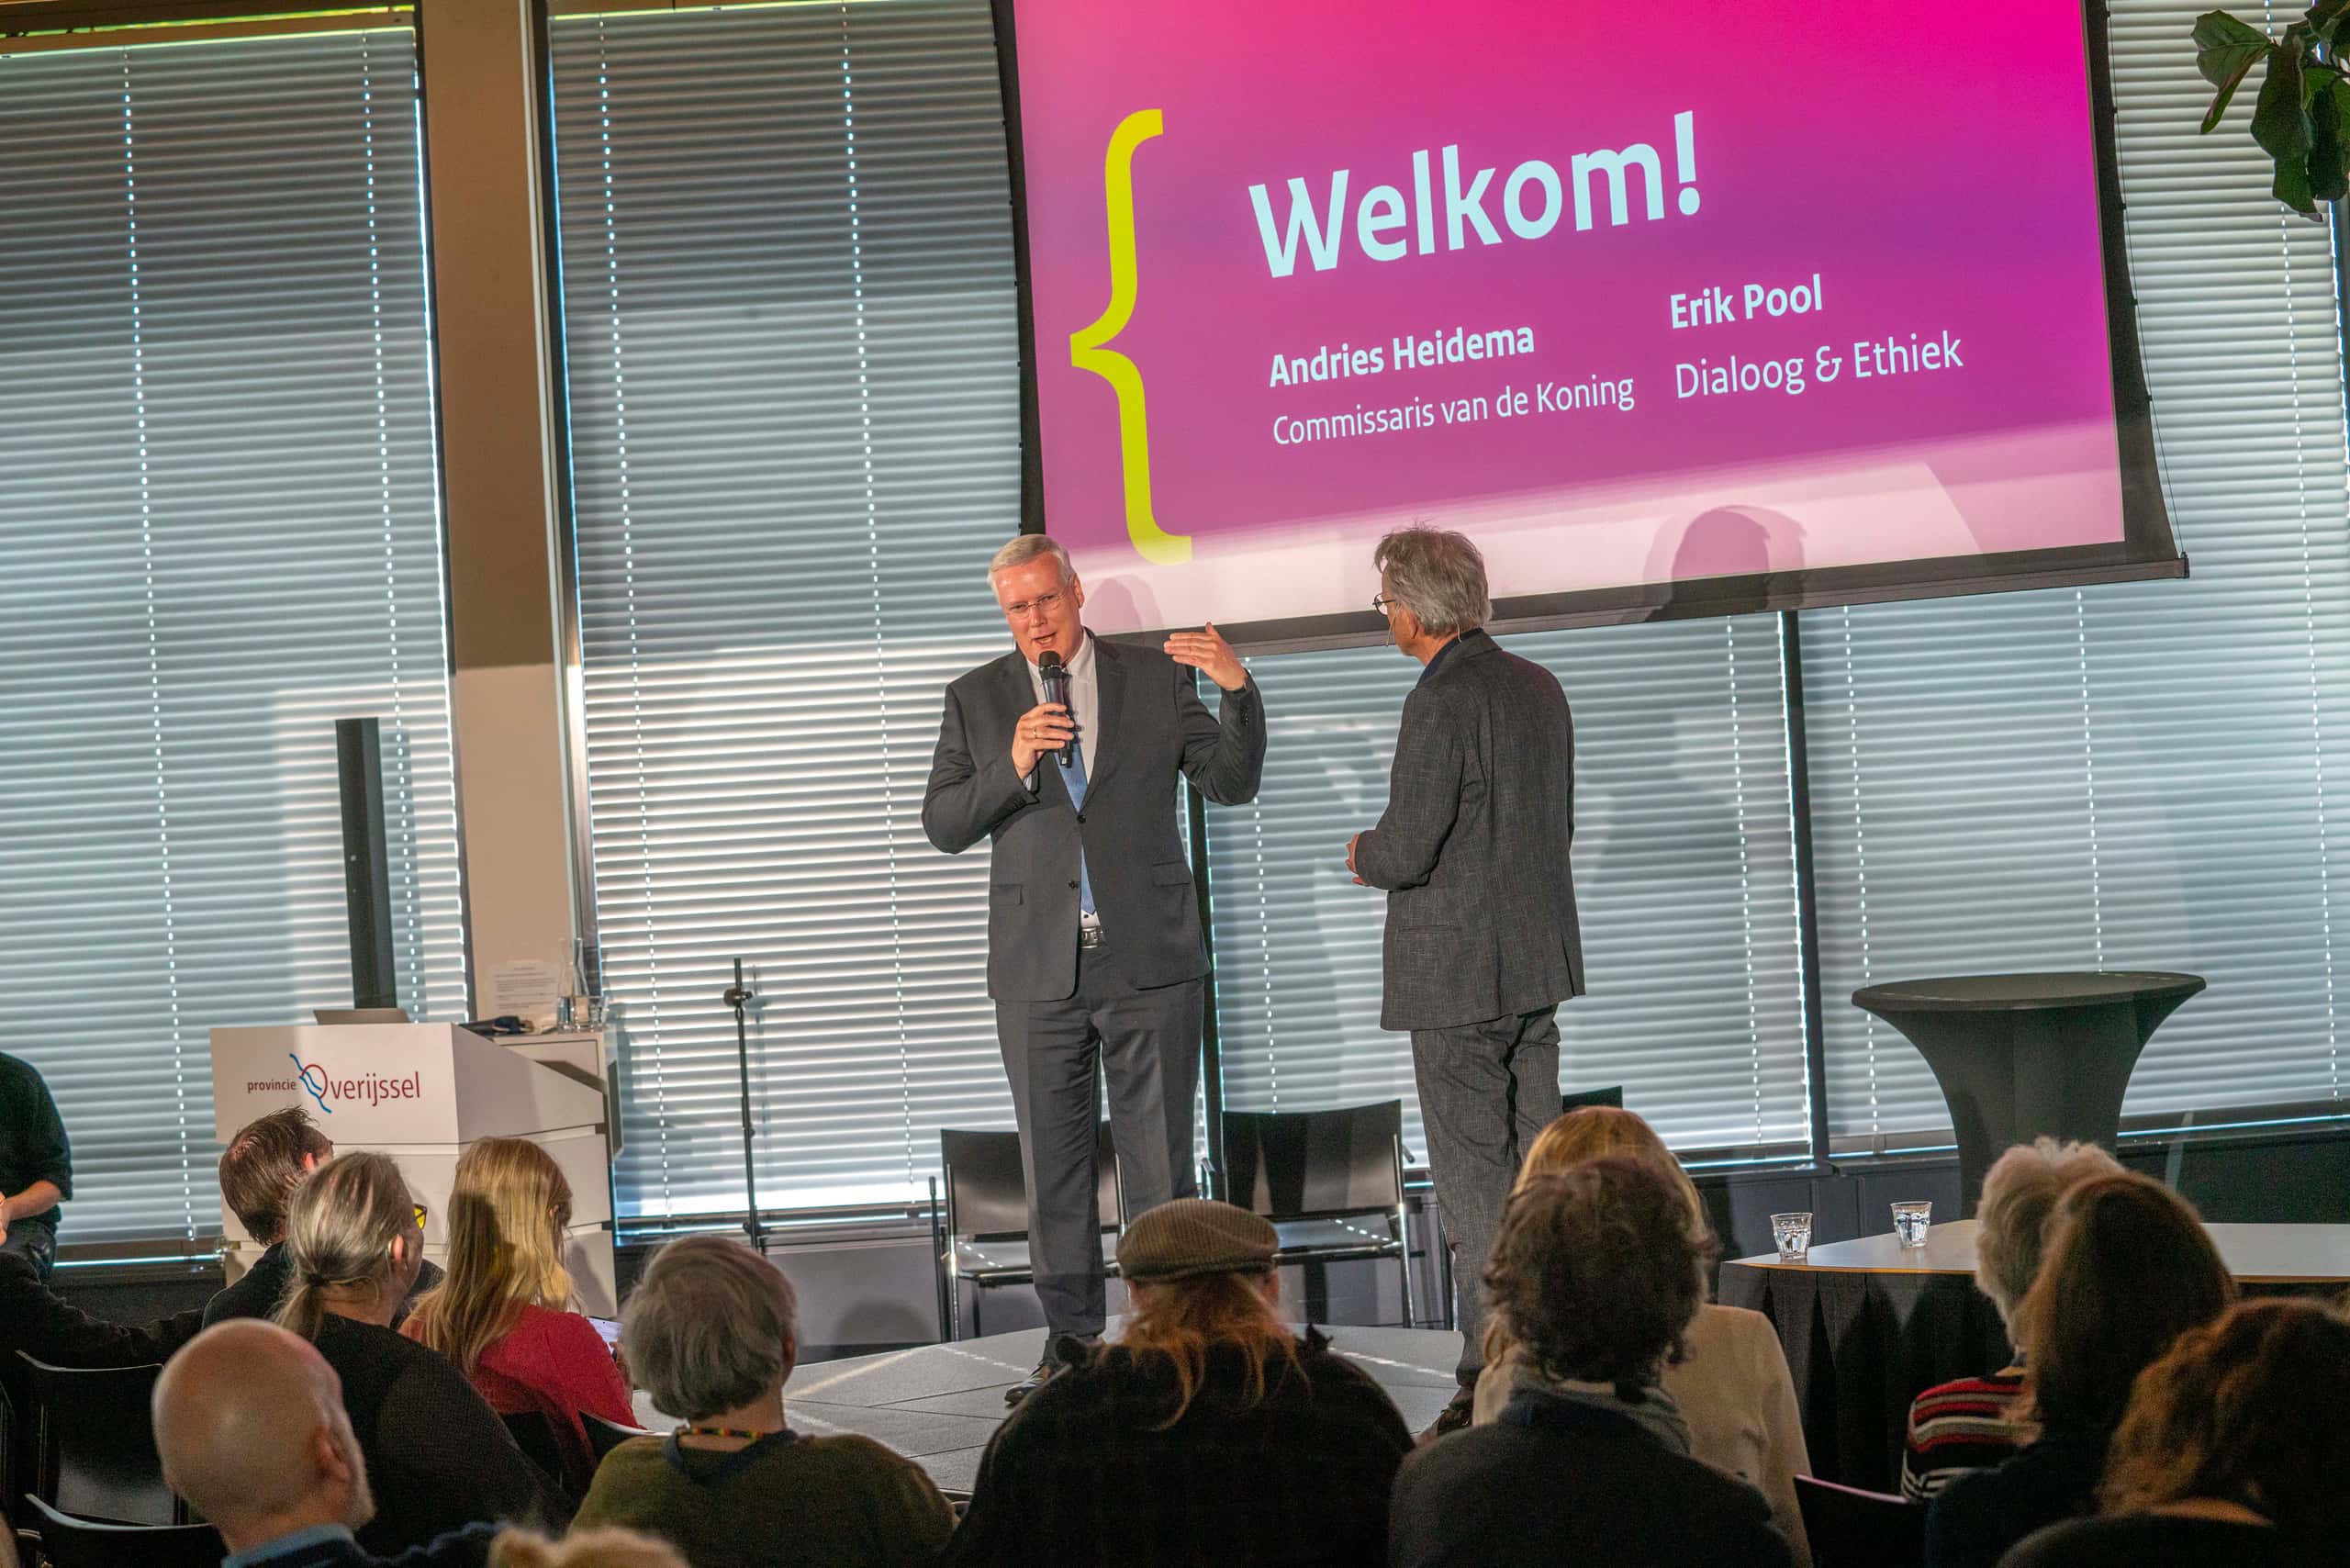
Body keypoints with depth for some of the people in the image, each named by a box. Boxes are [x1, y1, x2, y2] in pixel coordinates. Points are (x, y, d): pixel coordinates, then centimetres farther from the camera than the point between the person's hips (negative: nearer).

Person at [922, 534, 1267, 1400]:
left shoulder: (1155, 678, 4)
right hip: (1038, 969, 2)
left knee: (1161, 1160, 0)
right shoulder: (977, 699, 6)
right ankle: (1071, 1339, 15)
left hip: (1148, 961, -1)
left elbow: (1231, 783, 0)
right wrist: (1011, 768, -15)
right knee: (1052, 1163, 6)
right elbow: (943, 824, 1)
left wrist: (1239, 691, -16)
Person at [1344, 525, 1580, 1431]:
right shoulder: (1540, 688, 10)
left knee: (1473, 1179, -5)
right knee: (1539, 1164, 13)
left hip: (1457, 975, -8)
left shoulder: (1442, 703, -17)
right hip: (1539, 964, 8)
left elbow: (1407, 851, -20)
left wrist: (1363, 855, 3)